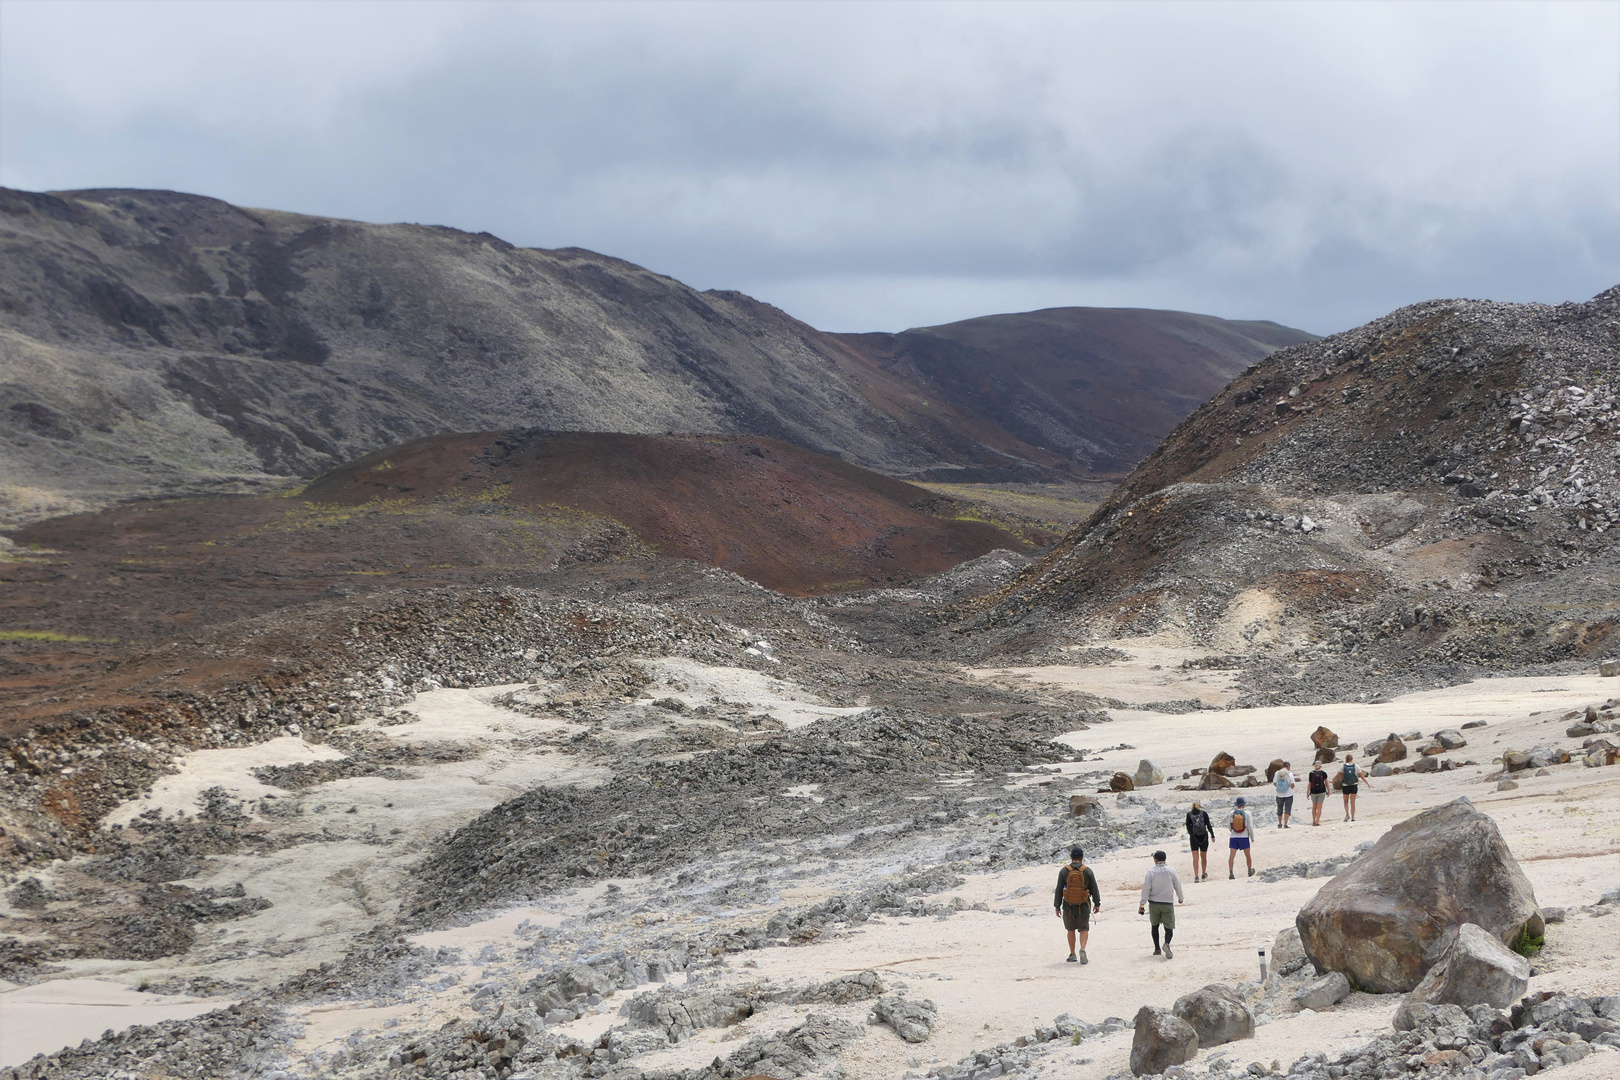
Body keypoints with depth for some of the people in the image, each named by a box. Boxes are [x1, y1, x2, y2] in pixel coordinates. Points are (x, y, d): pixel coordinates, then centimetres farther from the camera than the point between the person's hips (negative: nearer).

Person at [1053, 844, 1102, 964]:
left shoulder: (1064, 871, -3)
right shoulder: (1087, 871, -4)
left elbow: (1058, 890, -2)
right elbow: (1094, 889, 1)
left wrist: (1057, 906, 4)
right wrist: (1097, 903, 13)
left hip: (1068, 905, 1)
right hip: (1084, 906, -1)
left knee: (1071, 930, 15)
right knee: (1084, 929, 6)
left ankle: (1072, 954, 18)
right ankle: (1082, 949, -18)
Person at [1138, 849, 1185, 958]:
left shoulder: (1151, 872, -6)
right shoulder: (1171, 871, -4)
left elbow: (1146, 889, -8)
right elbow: (1178, 886, 3)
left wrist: (1142, 904, -5)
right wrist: (1180, 898, 21)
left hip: (1153, 904, 1)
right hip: (1167, 903, -1)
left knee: (1154, 925, 19)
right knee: (1169, 927, 2)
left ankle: (1157, 949, 21)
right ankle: (1166, 943, -27)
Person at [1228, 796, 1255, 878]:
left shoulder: (1232, 812, -2)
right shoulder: (1247, 813, -8)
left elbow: (1228, 825, 4)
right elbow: (1250, 827, -8)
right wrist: (1252, 837, 5)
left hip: (1234, 837, 1)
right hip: (1244, 837, -1)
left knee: (1232, 855, -2)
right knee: (1248, 855, 18)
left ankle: (1231, 872, -14)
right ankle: (1250, 871, 33)